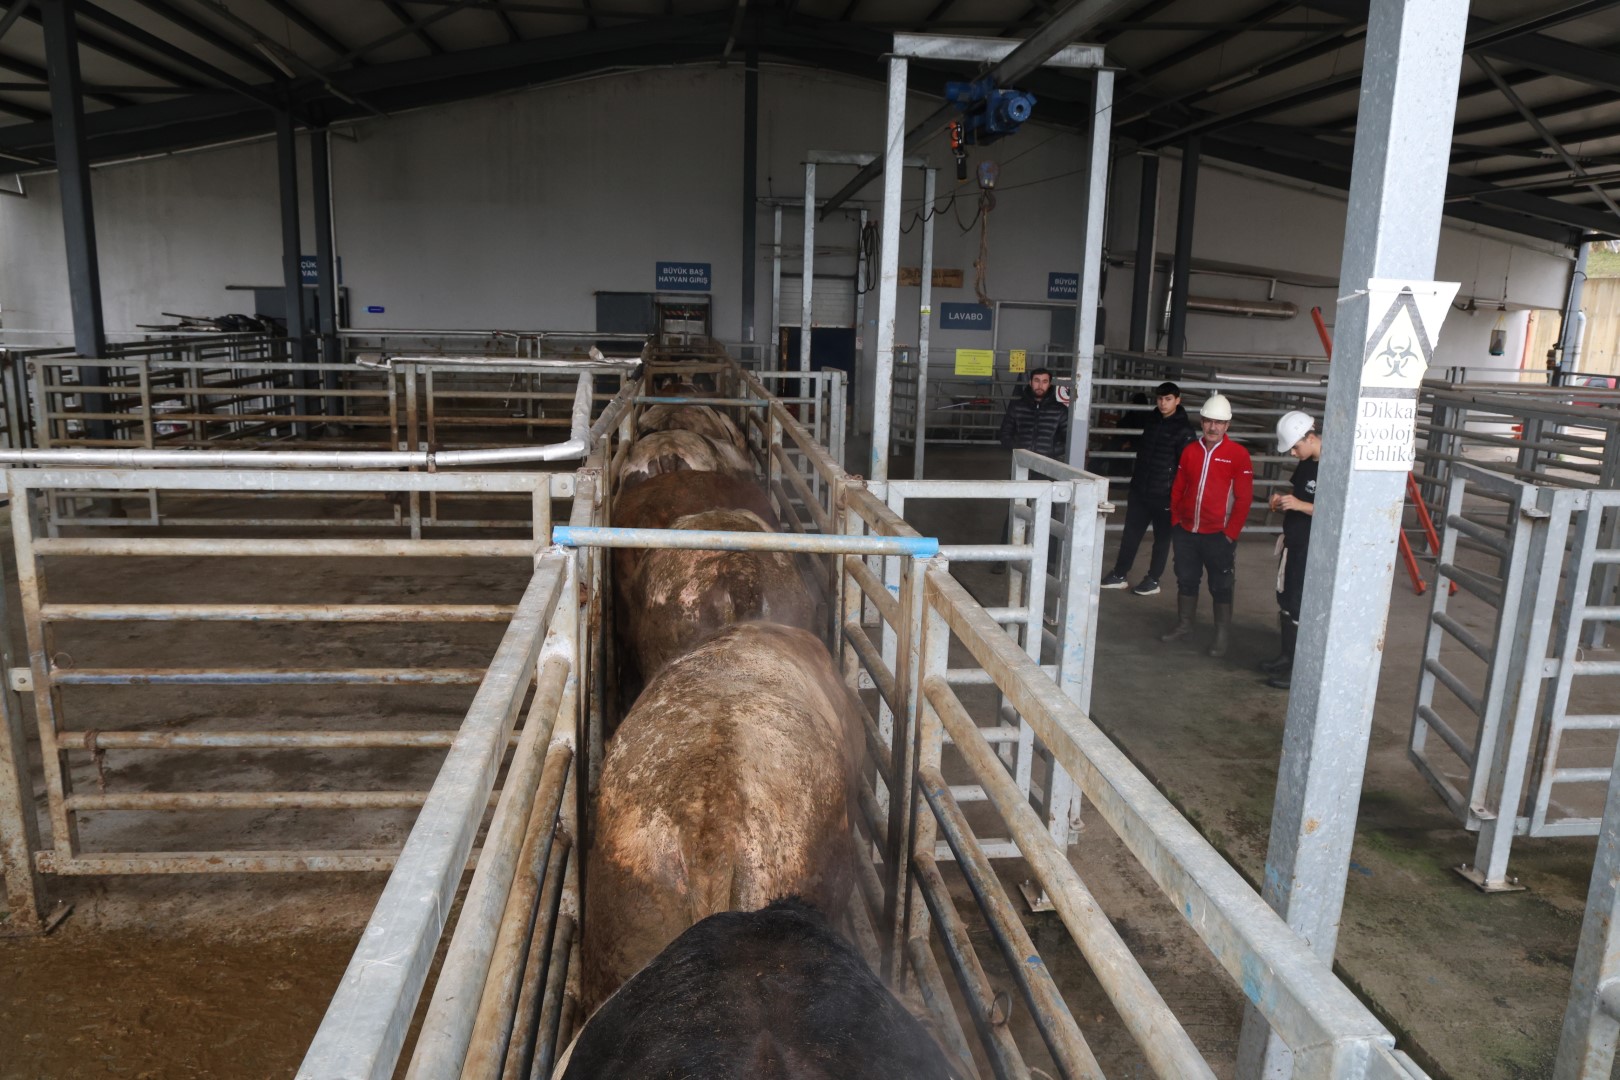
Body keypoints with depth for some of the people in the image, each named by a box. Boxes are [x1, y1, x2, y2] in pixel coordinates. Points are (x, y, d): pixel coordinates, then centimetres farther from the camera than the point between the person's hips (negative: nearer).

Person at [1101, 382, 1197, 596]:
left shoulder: (1184, 429, -11)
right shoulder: (1152, 419, 9)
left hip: (1164, 494, -6)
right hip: (1140, 489, 6)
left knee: (1162, 537, 7)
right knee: (1131, 533, 9)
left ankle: (1153, 580, 16)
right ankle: (1119, 574, 17)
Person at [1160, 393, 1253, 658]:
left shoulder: (1238, 455, -7)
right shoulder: (1190, 450, 6)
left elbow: (1243, 497, -8)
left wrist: (1230, 533, -10)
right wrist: (1176, 520, 6)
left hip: (1218, 536, -4)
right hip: (1185, 532, 4)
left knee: (1221, 586, 4)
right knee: (1186, 580, 15)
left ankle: (1222, 636, 14)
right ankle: (1183, 625, 30)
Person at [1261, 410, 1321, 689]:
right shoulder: (1305, 464, 6)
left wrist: (1299, 505, -27)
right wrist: (1283, 498, 2)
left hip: (1313, 550, -9)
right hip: (1293, 543, 9)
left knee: (1301, 607, -3)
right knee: (1286, 600, 17)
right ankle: (1287, 656, 30)